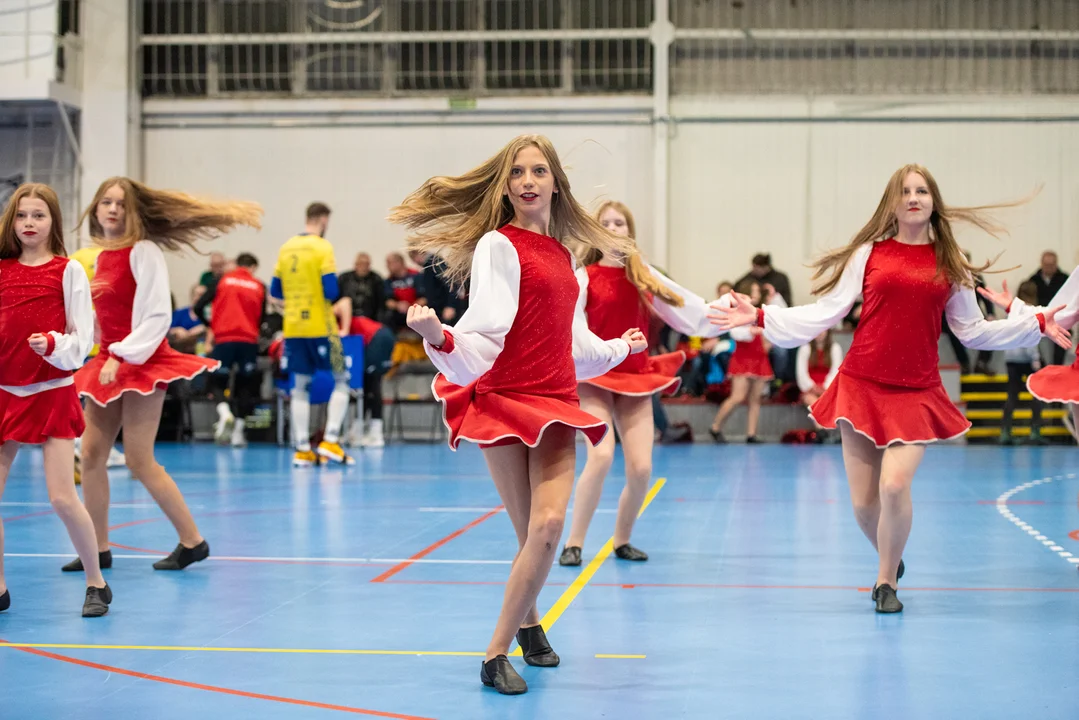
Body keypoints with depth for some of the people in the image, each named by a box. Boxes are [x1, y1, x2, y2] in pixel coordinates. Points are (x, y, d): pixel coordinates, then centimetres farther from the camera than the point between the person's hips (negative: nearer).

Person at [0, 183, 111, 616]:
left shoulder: (68, 271, -3)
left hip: (52, 392, -4)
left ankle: (96, 583, 7)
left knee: (61, 497, -9)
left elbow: (82, 337, -7)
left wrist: (53, 344, -24)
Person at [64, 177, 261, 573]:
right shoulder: (100, 256, 12)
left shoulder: (143, 252, -11)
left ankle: (192, 541, 5)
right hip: (108, 361, 8)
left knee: (139, 462, -7)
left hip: (144, 363, -8)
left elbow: (157, 316, -16)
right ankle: (99, 548, 12)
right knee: (90, 455, 4)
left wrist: (123, 356, -20)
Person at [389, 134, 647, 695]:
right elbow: (483, 337, -16)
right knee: (535, 534, -8)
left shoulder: (563, 254, 12)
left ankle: (524, 621, 11)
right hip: (504, 398, -5)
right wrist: (437, 336, -36)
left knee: (548, 526, -9)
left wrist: (620, 348, 41)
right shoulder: (498, 245, -7)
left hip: (556, 402, 5)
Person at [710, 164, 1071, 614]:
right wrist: (759, 318, -3)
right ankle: (889, 560, 34)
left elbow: (973, 332, 13)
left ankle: (887, 580, 4)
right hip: (862, 386, 0)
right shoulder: (869, 253, 4)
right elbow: (825, 312, 4)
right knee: (863, 503, 1)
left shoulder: (948, 263, 7)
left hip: (917, 393, 0)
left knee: (894, 485, -19)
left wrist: (1037, 325, 6)